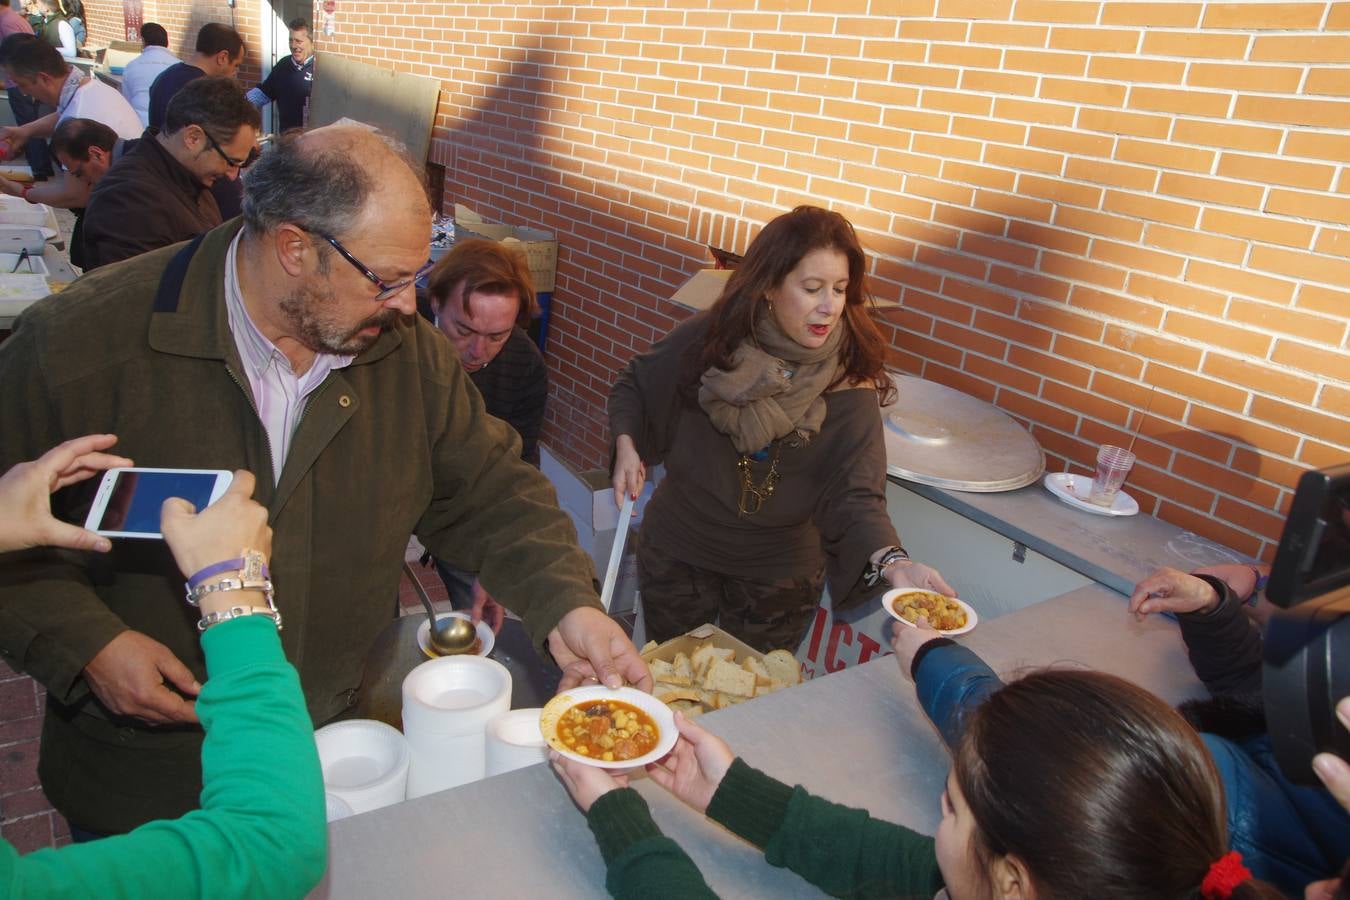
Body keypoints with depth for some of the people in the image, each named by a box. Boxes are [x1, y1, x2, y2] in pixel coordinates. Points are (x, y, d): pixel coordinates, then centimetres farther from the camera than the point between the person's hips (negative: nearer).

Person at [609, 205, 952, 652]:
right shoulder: (709, 339, -16)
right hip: (677, 553, 1)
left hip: (779, 577, -1)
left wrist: (894, 562, -45)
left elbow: (855, 497, -27)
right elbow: (633, 386, 2)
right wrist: (626, 444, -15)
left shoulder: (848, 380, -20)